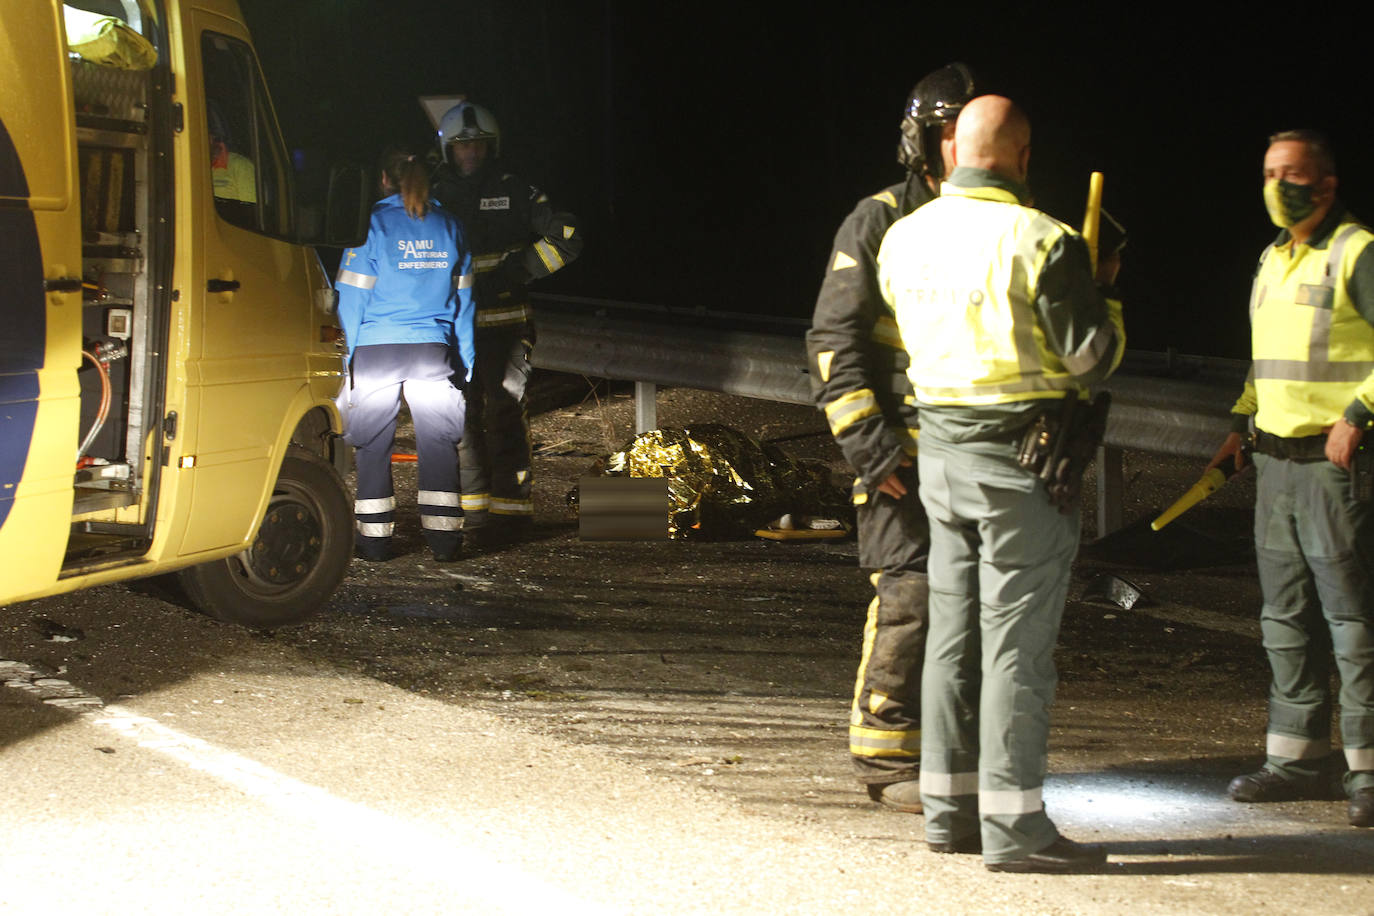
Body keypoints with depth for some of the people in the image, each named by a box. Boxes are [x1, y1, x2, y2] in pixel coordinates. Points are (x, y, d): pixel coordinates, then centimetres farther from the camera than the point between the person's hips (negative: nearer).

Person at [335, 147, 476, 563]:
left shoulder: (374, 224, -5)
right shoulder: (448, 227, 8)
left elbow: (353, 295, -4)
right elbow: (462, 297, 12)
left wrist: (347, 354, 2)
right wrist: (464, 359, 16)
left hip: (377, 350, -3)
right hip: (433, 350, 3)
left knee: (374, 442, 7)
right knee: (438, 439, 8)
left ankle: (375, 536, 8)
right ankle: (443, 536, 4)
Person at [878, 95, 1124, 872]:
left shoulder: (903, 238, 5)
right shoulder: (1041, 242, -15)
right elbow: (1094, 358, -12)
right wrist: (1104, 296, 5)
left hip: (940, 450, 6)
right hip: (1022, 458, -6)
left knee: (954, 634, 13)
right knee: (1018, 641, -3)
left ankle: (950, 808, 19)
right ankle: (1013, 825, -2)